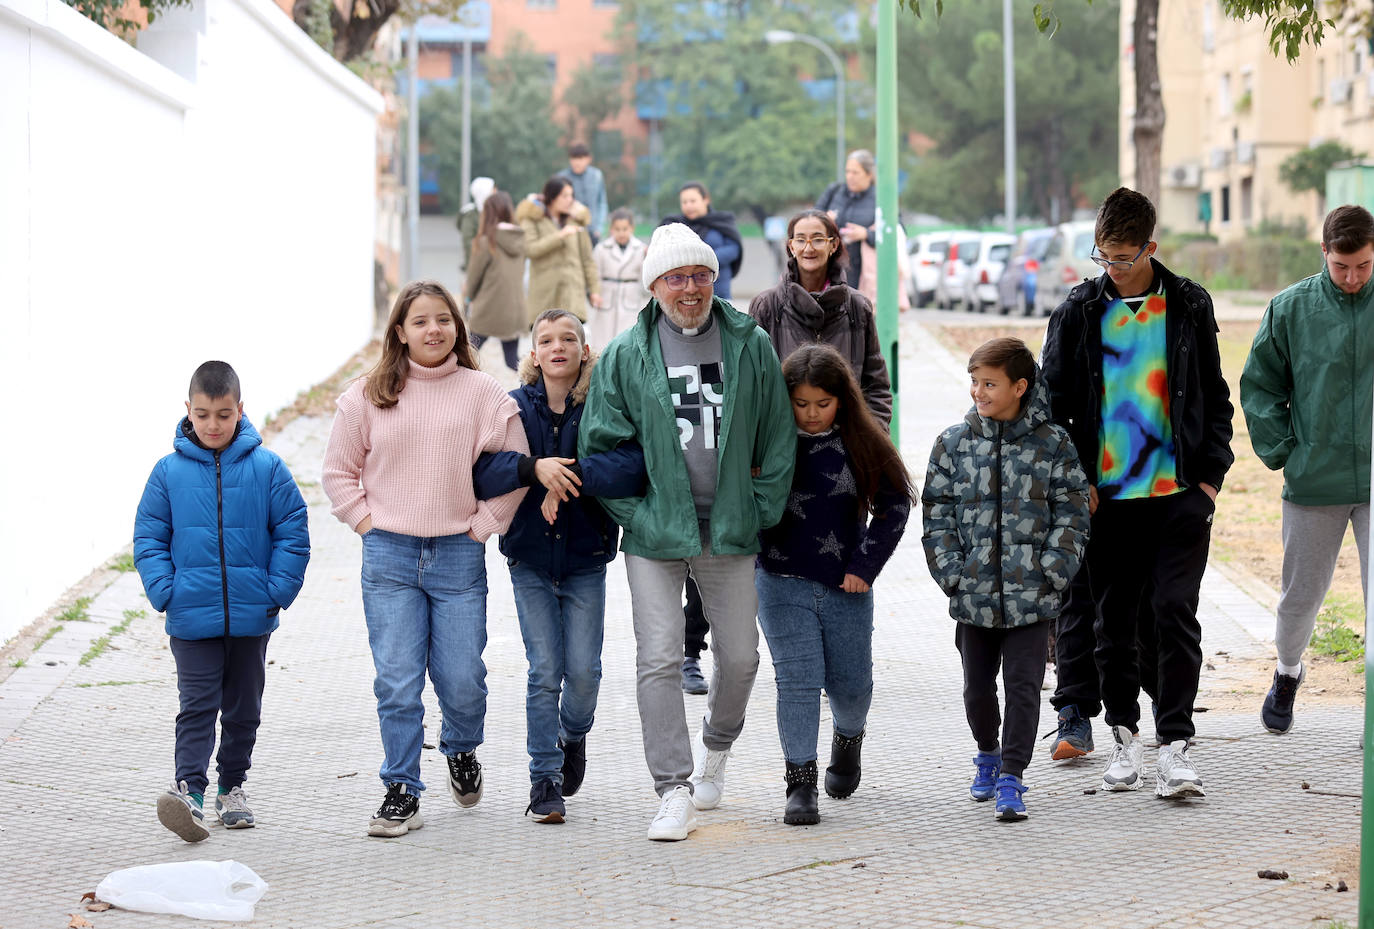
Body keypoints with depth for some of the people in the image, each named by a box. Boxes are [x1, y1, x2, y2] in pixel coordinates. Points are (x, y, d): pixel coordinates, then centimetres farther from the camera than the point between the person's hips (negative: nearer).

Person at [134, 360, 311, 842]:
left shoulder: (266, 468, -2)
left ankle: (232, 786, 27)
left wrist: (278, 589, -7)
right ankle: (189, 789, -15)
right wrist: (164, 591, -8)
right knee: (197, 703, -9)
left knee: (243, 706, 13)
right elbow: (149, 538, 4)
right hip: (192, 617, -1)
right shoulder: (169, 472, -1)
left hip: (251, 614, 1)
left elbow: (293, 532, 1)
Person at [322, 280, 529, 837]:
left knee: (461, 679, 2)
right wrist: (365, 521, 3)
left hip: (459, 556, 0)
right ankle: (401, 793, 7)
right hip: (389, 556, 0)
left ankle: (461, 751, 34)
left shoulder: (482, 394, 1)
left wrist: (484, 524, 1)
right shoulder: (369, 396, 4)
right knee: (397, 682, -3)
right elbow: (338, 471, 12)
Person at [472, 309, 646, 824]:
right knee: (544, 673, -3)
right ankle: (544, 779, 7)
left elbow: (633, 465, -23)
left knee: (583, 671, 0)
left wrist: (572, 475, -30)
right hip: (531, 560, 0)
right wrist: (533, 468, -30)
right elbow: (482, 471, -14)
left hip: (585, 559, 0)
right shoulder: (515, 407, -1)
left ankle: (573, 734, 32)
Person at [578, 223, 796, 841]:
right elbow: (599, 444, 3)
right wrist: (633, 512, -4)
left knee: (740, 655, 10)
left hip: (730, 532, 2)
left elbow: (779, 440, 7)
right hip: (655, 534, -1)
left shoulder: (751, 346, 2)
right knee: (659, 659, -7)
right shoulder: (626, 356, -1)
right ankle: (675, 793, -4)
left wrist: (761, 512, 1)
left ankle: (716, 747, 39)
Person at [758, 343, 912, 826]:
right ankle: (800, 783, 1)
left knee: (850, 681, 11)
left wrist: (864, 566, -2)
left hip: (846, 586, 1)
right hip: (783, 583, -1)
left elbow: (894, 505, 3)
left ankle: (849, 738, 44)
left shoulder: (863, 442, -3)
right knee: (797, 680, -7)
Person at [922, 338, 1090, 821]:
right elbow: (937, 515, 4)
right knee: (977, 688, 13)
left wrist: (1049, 574, -9)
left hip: (1032, 597, -2)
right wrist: (953, 575, -5)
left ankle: (1011, 779, 1)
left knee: (1023, 686, -5)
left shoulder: (1053, 445, -3)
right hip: (973, 595, 2)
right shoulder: (954, 443, 2)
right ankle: (988, 755, 38)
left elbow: (1071, 516, -1)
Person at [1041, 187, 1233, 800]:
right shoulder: (1078, 312, 4)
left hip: (1178, 493, -1)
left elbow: (1215, 397, 10)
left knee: (1173, 612, -9)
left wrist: (1211, 474, 2)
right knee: (1114, 619, 7)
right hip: (1106, 496, 1)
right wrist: (1074, 480, -1)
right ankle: (1124, 737, 20)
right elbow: (1054, 402, 8)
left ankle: (1175, 743, -7)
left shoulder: (1188, 306, 4)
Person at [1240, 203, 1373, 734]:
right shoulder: (1291, 308, -2)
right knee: (1302, 593, 13)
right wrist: (1280, 451, 0)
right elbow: (1260, 385, 7)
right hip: (1314, 483, 1)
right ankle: (1287, 675, 40)